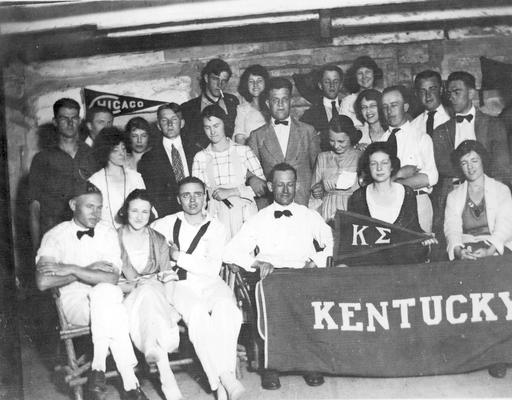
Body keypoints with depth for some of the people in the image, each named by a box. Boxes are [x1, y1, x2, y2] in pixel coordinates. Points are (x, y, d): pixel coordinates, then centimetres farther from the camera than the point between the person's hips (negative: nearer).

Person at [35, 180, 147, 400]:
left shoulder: (108, 233, 5)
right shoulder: (55, 236, 0)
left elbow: (111, 278, -10)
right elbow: (43, 282, -14)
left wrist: (72, 269, -17)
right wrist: (89, 270, -13)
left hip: (105, 297, 2)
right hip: (74, 301, -2)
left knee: (104, 293, -36)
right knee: (114, 313, -33)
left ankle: (98, 367, -28)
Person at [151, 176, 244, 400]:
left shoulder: (216, 228, 8)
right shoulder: (167, 225, 12)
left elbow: (212, 269, -3)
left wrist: (179, 257, -6)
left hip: (210, 284, 1)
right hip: (180, 285, -1)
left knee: (226, 308, -33)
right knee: (198, 312, -34)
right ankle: (226, 380, -36)